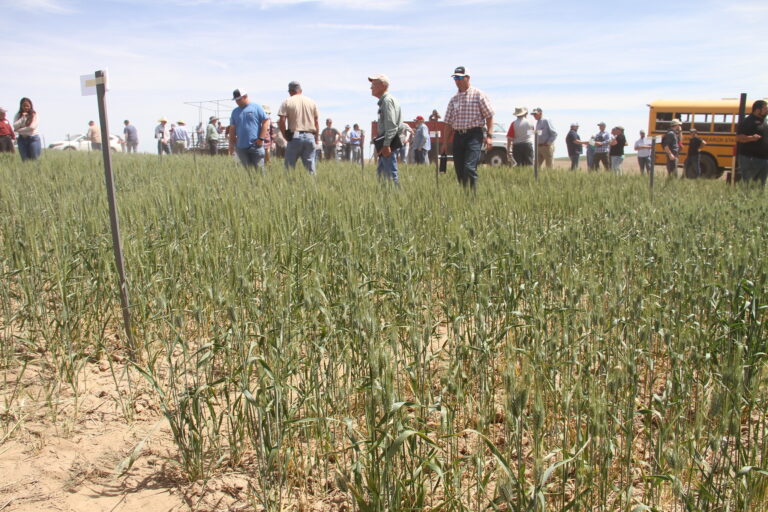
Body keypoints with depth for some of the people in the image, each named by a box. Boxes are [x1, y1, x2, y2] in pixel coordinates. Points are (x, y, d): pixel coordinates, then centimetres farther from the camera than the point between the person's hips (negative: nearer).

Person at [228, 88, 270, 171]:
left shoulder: (256, 107, 2)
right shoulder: (235, 112, 15)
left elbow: (265, 122, -2)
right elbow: (232, 129, 17)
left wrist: (261, 138, -8)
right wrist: (231, 144, 11)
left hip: (256, 145, -4)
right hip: (241, 147, 4)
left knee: (259, 168, -4)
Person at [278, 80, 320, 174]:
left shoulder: (287, 102, 1)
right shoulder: (311, 102, 10)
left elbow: (281, 121, -8)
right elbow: (316, 122, 10)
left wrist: (285, 136, 3)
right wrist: (317, 138, 16)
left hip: (294, 137, -3)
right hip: (310, 137, 3)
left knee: (290, 167, 2)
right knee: (310, 167, 5)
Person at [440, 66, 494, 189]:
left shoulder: (478, 94, 1)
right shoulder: (454, 99, 16)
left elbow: (489, 116, -1)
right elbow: (448, 122, 16)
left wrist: (489, 135, -10)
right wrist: (445, 142, 11)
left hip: (474, 135, -5)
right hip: (458, 136, 5)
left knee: (469, 167, -17)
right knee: (459, 171, 3)